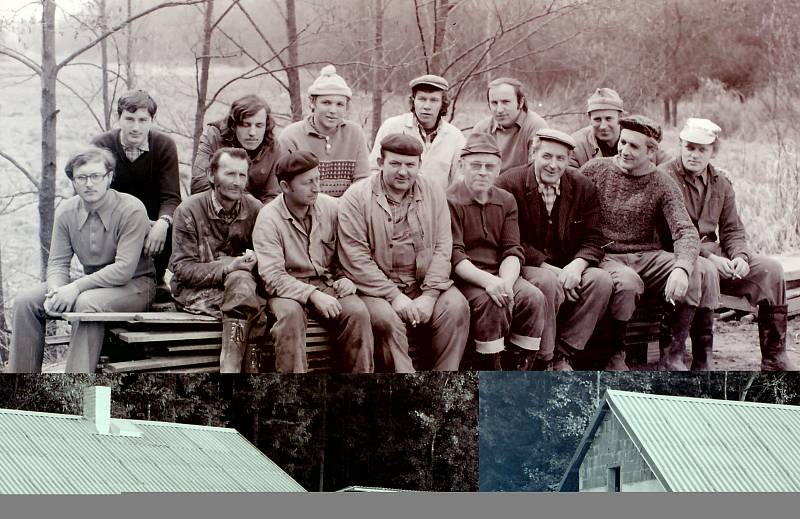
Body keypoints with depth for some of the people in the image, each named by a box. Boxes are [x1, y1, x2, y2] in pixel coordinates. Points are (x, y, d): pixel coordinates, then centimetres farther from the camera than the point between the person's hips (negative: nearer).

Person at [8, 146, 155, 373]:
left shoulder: (131, 209, -18)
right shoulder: (66, 211, 0)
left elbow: (124, 268, -24)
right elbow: (58, 262, 3)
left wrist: (76, 288, -29)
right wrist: (56, 293, -21)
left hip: (134, 284, -6)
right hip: (93, 282, 7)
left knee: (87, 303, -37)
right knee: (25, 301, -10)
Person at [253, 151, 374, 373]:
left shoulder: (332, 207, 2)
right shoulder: (269, 218, -10)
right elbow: (272, 276, -18)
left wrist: (345, 277, -7)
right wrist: (312, 295, -28)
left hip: (328, 284, 3)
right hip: (289, 288, -3)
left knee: (358, 312, -26)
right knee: (290, 313, -36)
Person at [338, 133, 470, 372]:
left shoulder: (433, 194, 8)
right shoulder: (356, 198, -4)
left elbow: (442, 248, 2)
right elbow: (356, 258, -11)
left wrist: (429, 295, -12)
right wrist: (394, 296, -18)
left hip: (424, 285, 3)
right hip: (376, 288, -3)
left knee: (456, 306, -23)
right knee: (387, 320, -32)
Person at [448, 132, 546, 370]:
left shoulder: (506, 201, 13)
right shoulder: (450, 201, -4)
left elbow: (513, 252, 5)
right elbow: (454, 255, -14)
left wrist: (505, 283, -17)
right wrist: (487, 281, -28)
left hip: (499, 275, 5)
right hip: (464, 278, -5)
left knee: (534, 297, -20)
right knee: (491, 302, -33)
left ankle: (518, 364, -10)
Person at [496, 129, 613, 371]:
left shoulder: (584, 188, 7)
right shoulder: (509, 184, -6)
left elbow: (592, 240, 4)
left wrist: (576, 265, -19)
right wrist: (548, 267, -21)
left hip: (566, 268, 5)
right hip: (525, 268, -5)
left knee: (601, 280, -22)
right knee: (548, 282, -35)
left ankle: (563, 355, -14)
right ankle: (543, 361, -20)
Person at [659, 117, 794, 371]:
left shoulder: (721, 182, 15)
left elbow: (733, 231, 15)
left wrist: (739, 257, -8)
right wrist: (710, 257, -24)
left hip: (714, 254, 7)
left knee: (770, 269, -12)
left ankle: (774, 358, -10)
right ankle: (701, 359, -32)